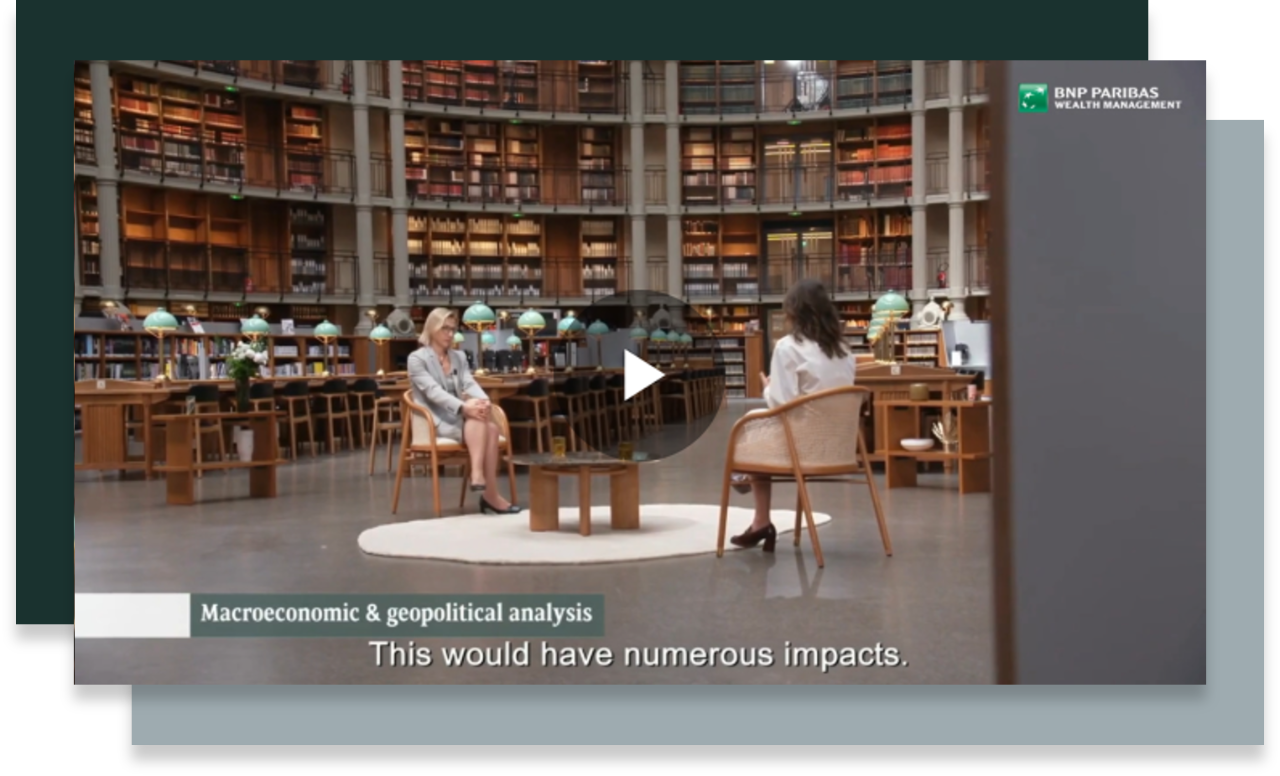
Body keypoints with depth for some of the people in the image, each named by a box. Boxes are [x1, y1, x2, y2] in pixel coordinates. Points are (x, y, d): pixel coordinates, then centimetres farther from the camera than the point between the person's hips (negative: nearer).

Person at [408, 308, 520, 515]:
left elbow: (470, 384, 2)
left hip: (458, 419, 6)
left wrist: (483, 400, -23)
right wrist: (464, 407, -33)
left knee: (491, 426, -28)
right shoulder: (417, 359, -3)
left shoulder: (459, 357, 18)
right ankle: (490, 495, -37)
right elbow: (434, 391, -17)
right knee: (478, 421, -32)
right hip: (434, 423, -5)